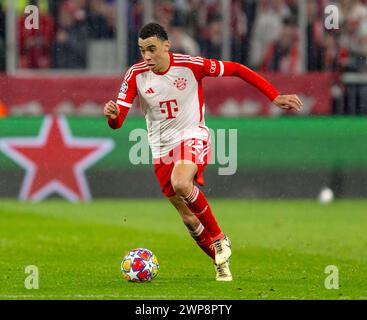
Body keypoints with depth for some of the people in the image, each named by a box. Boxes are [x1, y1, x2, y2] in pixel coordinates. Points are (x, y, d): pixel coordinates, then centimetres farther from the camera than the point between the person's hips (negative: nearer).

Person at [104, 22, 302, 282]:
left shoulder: (190, 65, -15)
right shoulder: (136, 75, -9)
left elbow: (236, 70, -6)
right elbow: (117, 122, -10)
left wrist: (275, 97, -8)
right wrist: (112, 114, -36)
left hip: (192, 136, -4)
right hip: (161, 148, 4)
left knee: (180, 183, -35)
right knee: (189, 219, 7)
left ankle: (218, 238, -15)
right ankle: (222, 262, 28)